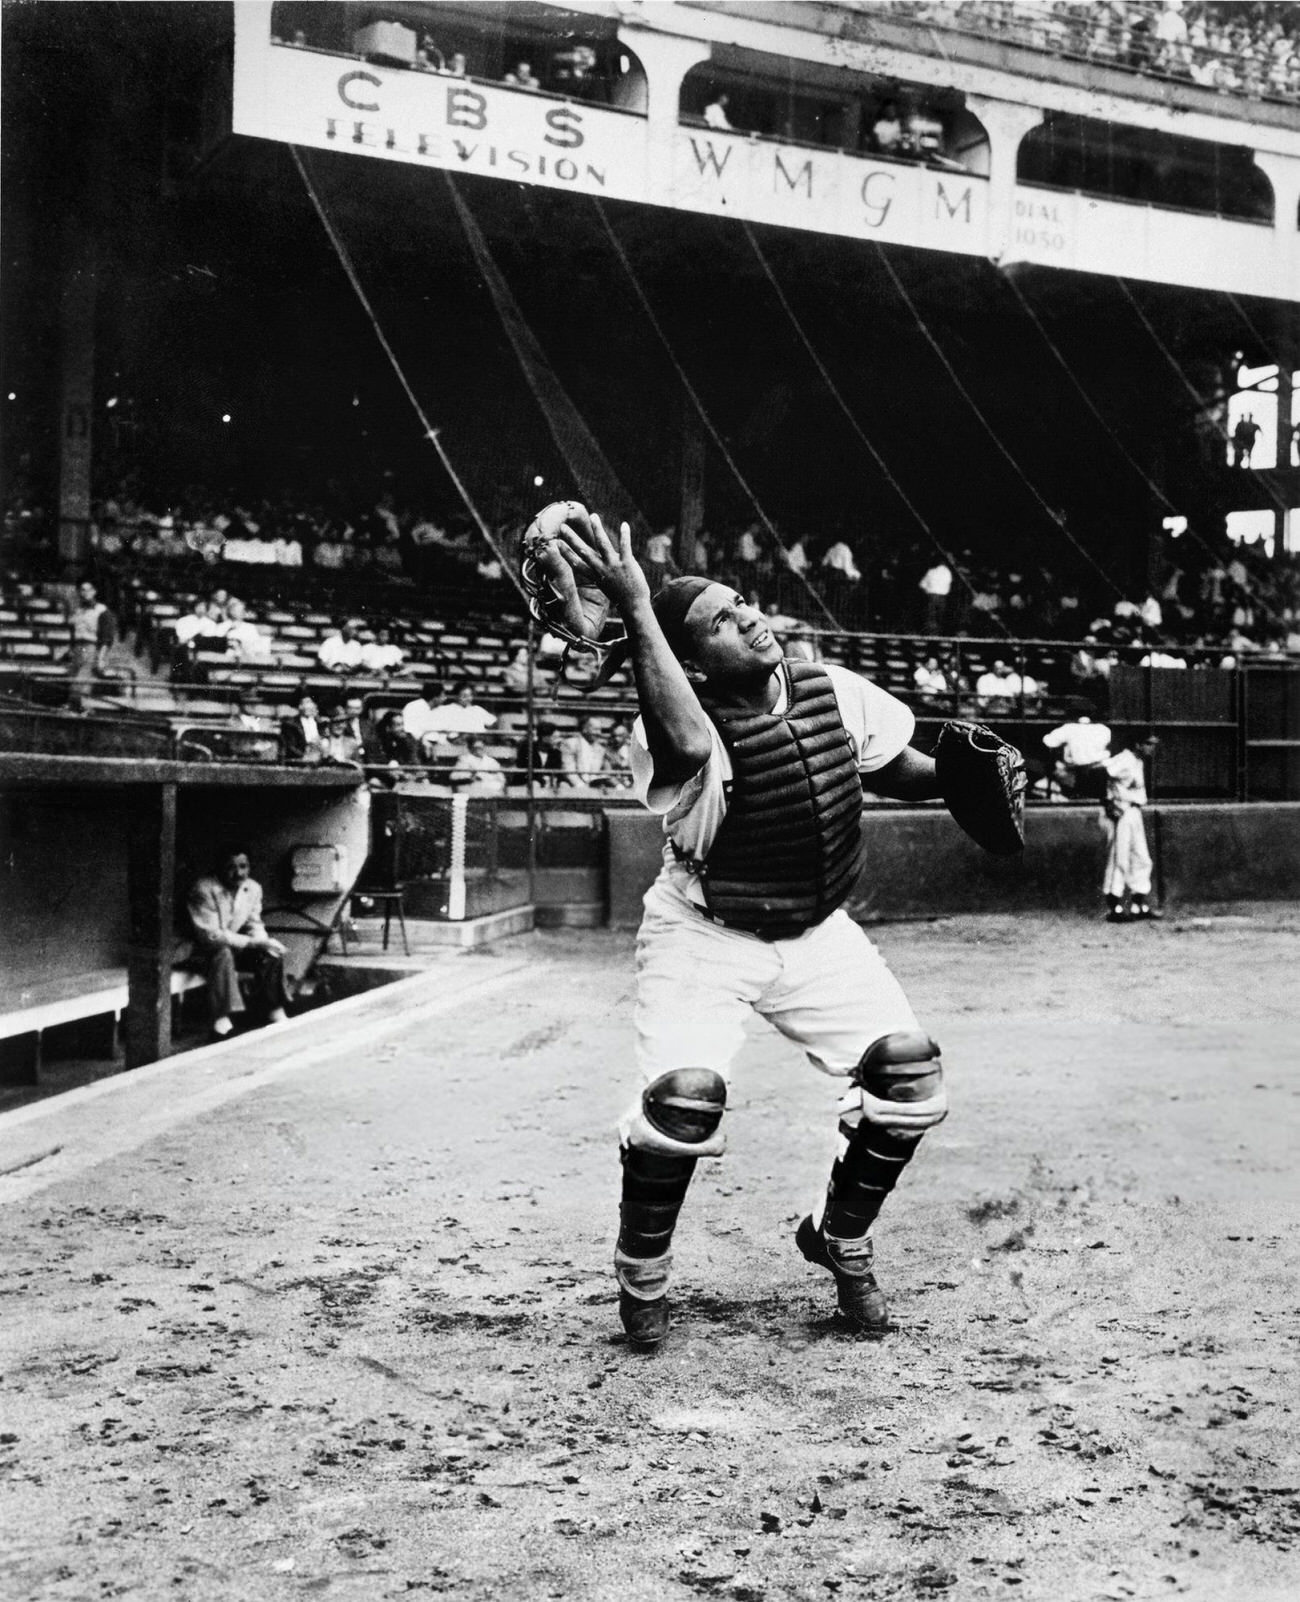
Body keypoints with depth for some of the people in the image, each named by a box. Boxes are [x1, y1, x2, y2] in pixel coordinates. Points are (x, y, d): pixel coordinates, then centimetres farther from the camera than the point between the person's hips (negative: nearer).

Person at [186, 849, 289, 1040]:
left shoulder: (253, 888, -3)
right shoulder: (204, 888, -22)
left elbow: (254, 924, 7)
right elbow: (210, 934, -26)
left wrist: (263, 941, -17)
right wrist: (250, 942, -31)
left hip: (237, 947, 6)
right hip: (205, 951, -6)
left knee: (272, 953, -17)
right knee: (223, 954, -37)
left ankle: (276, 1015, -11)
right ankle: (222, 1023, -40)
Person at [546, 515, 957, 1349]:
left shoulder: (833, 693, -9)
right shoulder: (680, 727, -26)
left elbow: (897, 769, 8)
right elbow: (691, 745, -53)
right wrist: (637, 611, -55)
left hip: (816, 932, 5)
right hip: (704, 936, -5)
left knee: (910, 1068, -9)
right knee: (685, 1092, -26)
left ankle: (841, 1240, 18)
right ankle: (643, 1276, 3)